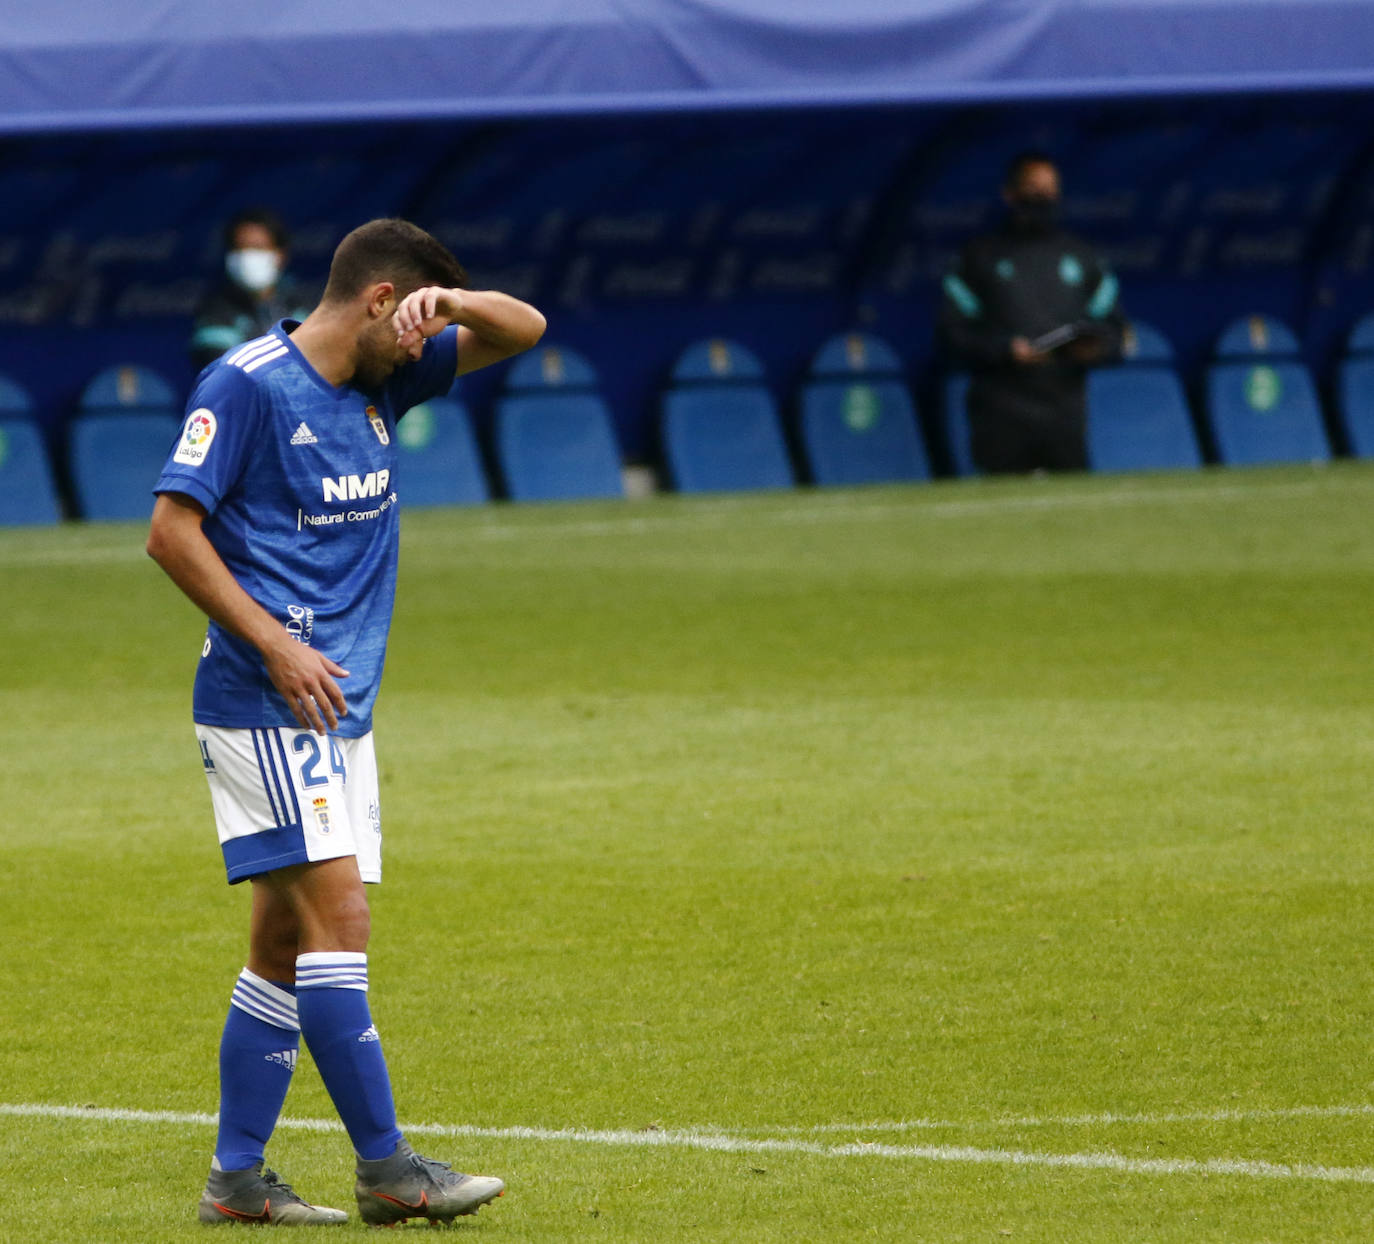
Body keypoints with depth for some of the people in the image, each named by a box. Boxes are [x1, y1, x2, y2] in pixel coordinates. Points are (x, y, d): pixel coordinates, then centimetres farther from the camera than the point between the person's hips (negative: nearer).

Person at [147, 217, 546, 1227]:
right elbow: (172, 532, -13)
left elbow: (523, 331, 17)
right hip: (263, 706, -9)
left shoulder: (383, 382, 13)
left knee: (290, 940, 8)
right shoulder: (248, 384, -10)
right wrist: (274, 644, -16)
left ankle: (237, 1177, 11)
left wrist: (447, 303, -4)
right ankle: (387, 1168, -13)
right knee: (337, 918, -13)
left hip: (339, 710, 9)